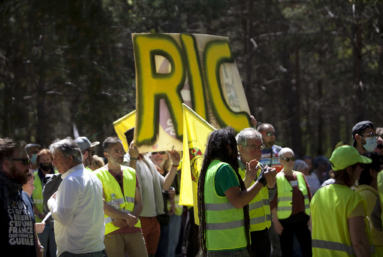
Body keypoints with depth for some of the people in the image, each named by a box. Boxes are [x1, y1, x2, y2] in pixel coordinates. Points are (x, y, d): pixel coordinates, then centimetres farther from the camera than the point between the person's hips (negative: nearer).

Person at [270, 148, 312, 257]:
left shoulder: (300, 176, 10)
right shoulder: (277, 178, -3)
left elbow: (309, 196, 12)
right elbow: (273, 202, -6)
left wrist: (311, 216, 7)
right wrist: (275, 221, -9)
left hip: (302, 219, 4)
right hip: (285, 221, -4)